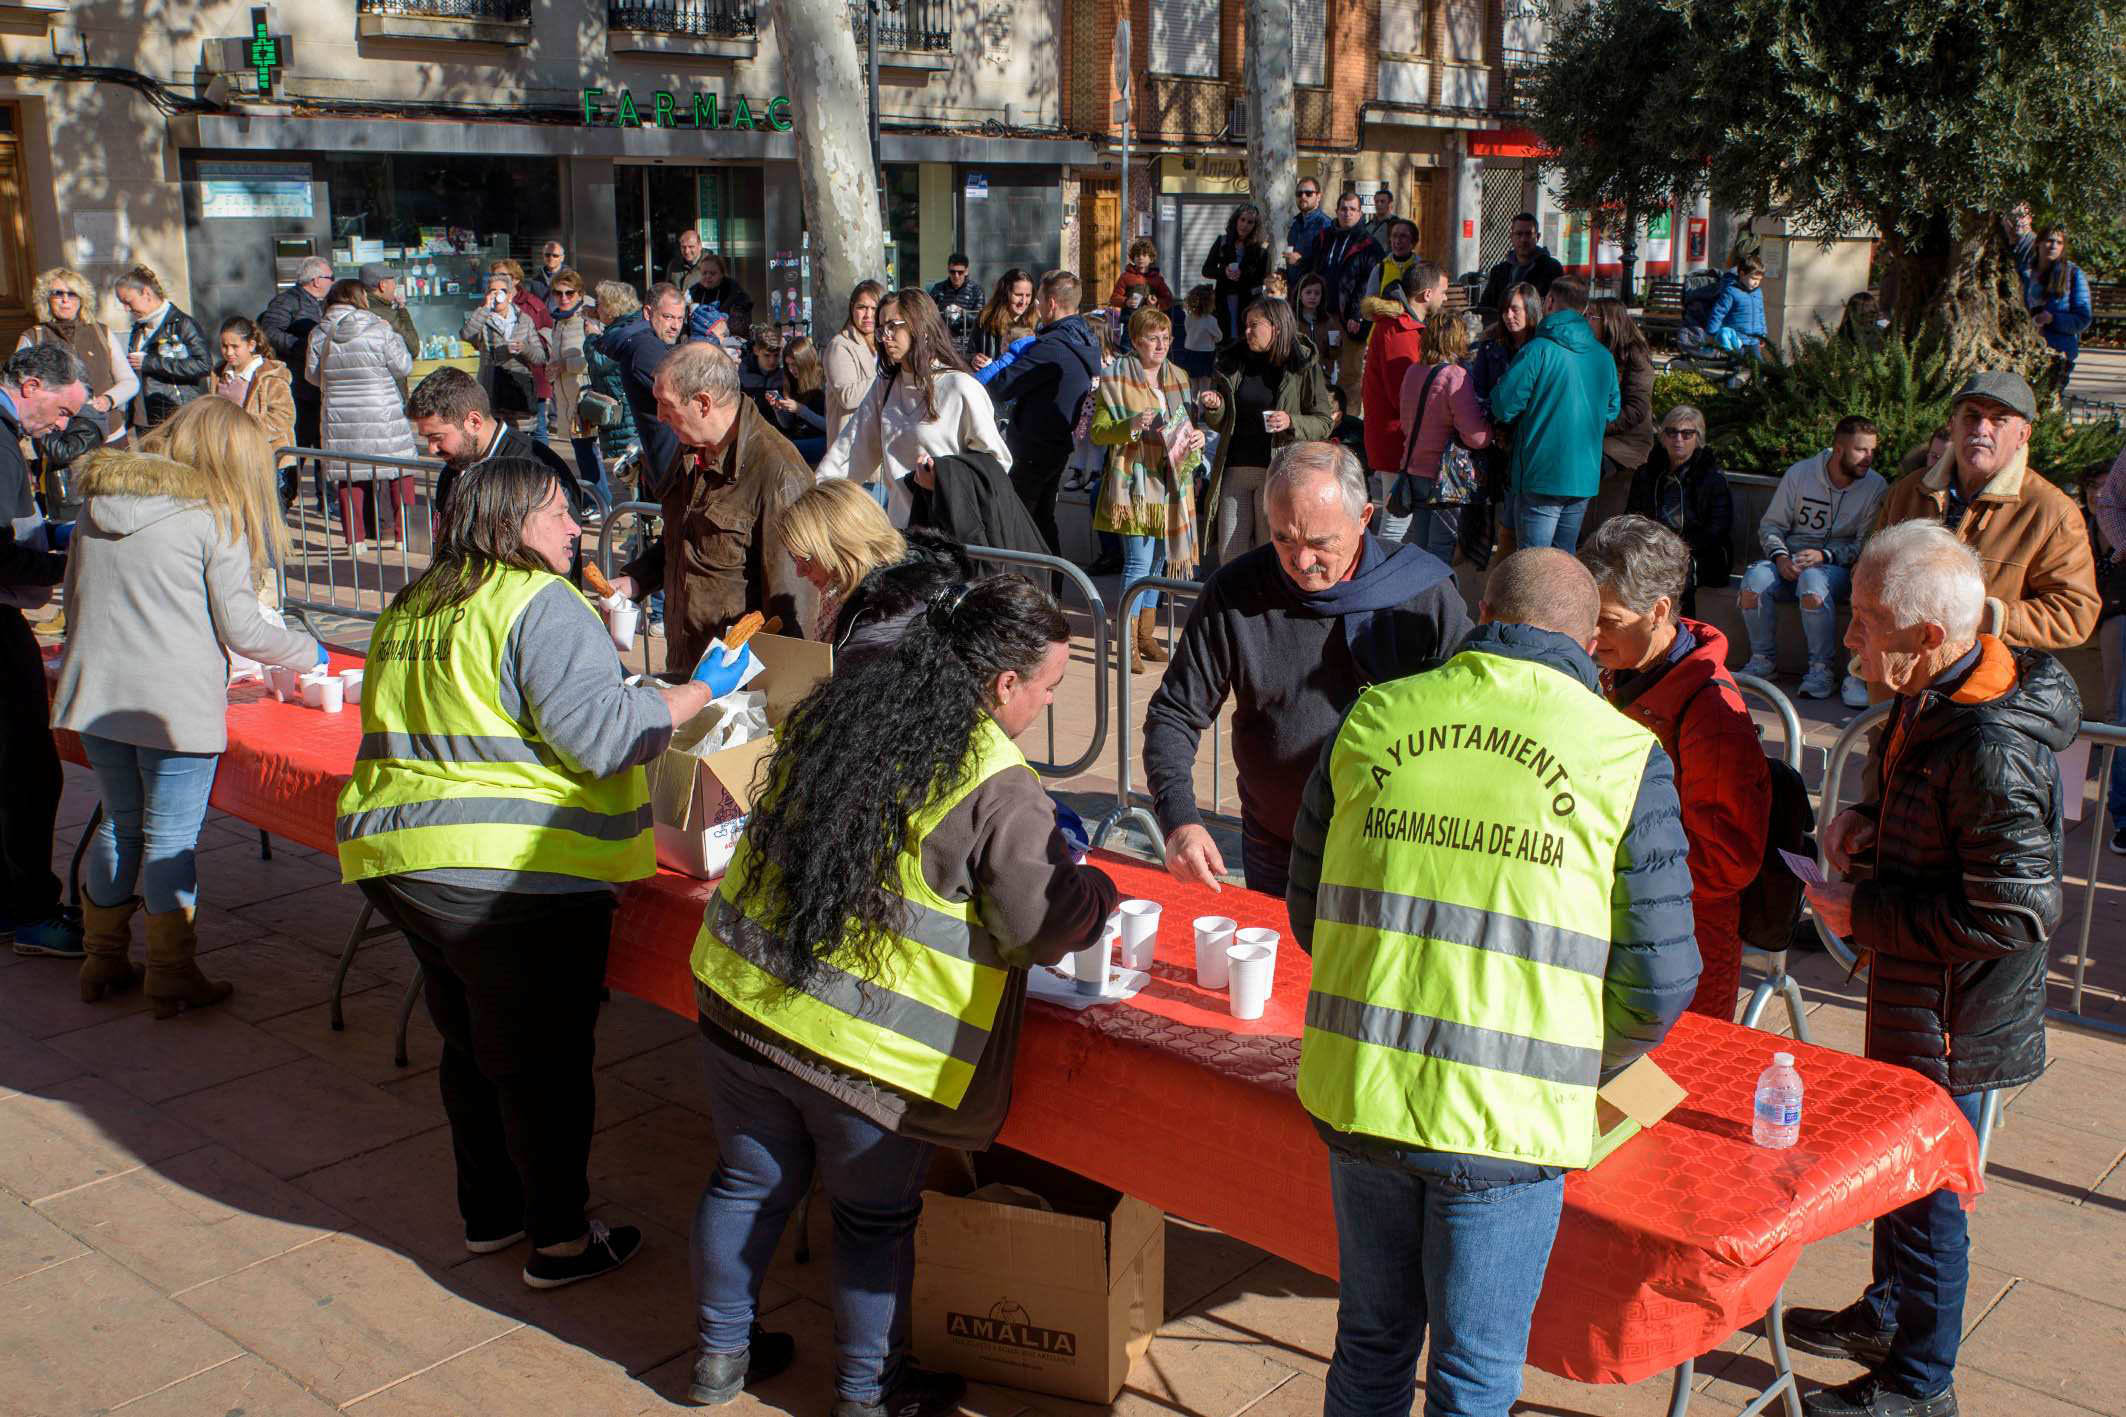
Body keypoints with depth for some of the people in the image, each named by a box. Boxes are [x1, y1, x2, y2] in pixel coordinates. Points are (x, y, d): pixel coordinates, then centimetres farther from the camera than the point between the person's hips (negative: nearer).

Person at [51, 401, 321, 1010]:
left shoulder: (98, 501, 9)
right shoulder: (216, 517, -9)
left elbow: (76, 599, 18)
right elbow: (242, 630, -9)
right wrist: (309, 652, 8)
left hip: (97, 697, 6)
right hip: (173, 704, -6)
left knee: (119, 826, 19)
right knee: (171, 842, 3)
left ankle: (103, 963, 29)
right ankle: (172, 980, 12)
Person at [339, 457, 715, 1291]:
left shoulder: (408, 610, 14)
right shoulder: (541, 604, -13)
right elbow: (593, 731, -21)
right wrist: (681, 702, -7)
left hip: (399, 862, 9)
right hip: (514, 877, -8)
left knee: (470, 1047, 21)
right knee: (543, 1061, 4)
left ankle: (489, 1213, 35)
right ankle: (559, 1241, 15)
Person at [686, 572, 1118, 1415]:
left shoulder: (832, 708, 2)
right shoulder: (995, 786, -18)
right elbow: (1044, 929, -16)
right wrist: (1094, 887, 6)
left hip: (742, 994, 6)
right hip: (868, 1048, -6)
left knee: (749, 1181, 22)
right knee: (875, 1218, 15)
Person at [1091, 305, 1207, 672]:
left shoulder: (1177, 378, 14)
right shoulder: (1116, 378, -4)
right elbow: (1098, 432, -6)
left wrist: (1197, 436, 3)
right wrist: (1131, 426, -23)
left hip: (1170, 481, 6)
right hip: (1134, 481, -6)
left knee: (1157, 560, 11)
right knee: (1139, 560, -12)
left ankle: (1146, 634, 21)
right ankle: (1130, 644, -9)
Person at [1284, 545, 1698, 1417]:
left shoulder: (1371, 720, 4)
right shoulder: (1625, 757, -4)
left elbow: (1308, 913, 12)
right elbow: (1657, 984, -4)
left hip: (1357, 1093, 3)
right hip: (1508, 1119, -3)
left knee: (1372, 1347, 23)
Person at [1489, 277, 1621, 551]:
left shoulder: (1538, 351, -13)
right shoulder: (1604, 356, 6)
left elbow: (1503, 407, -14)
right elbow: (1612, 411, 16)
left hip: (1541, 478, -6)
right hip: (1585, 476, 6)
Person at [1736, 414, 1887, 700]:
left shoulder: (1876, 487, -1)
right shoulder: (1800, 473, 4)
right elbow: (1771, 525, 8)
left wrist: (1824, 556, -19)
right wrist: (1780, 556, -11)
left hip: (1839, 566, -2)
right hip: (1791, 561, 3)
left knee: (1812, 581, -38)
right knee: (1755, 578, -30)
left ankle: (1823, 669, -25)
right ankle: (1764, 660, -11)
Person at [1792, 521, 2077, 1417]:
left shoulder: (1990, 752, -31)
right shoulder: (1933, 698, -2)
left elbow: (2015, 916, -28)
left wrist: (1865, 914, -21)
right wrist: (1868, 820, 1)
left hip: (1955, 1021, -9)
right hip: (1910, 1001, 9)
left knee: (1925, 1186, 8)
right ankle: (1886, 1315, 47)